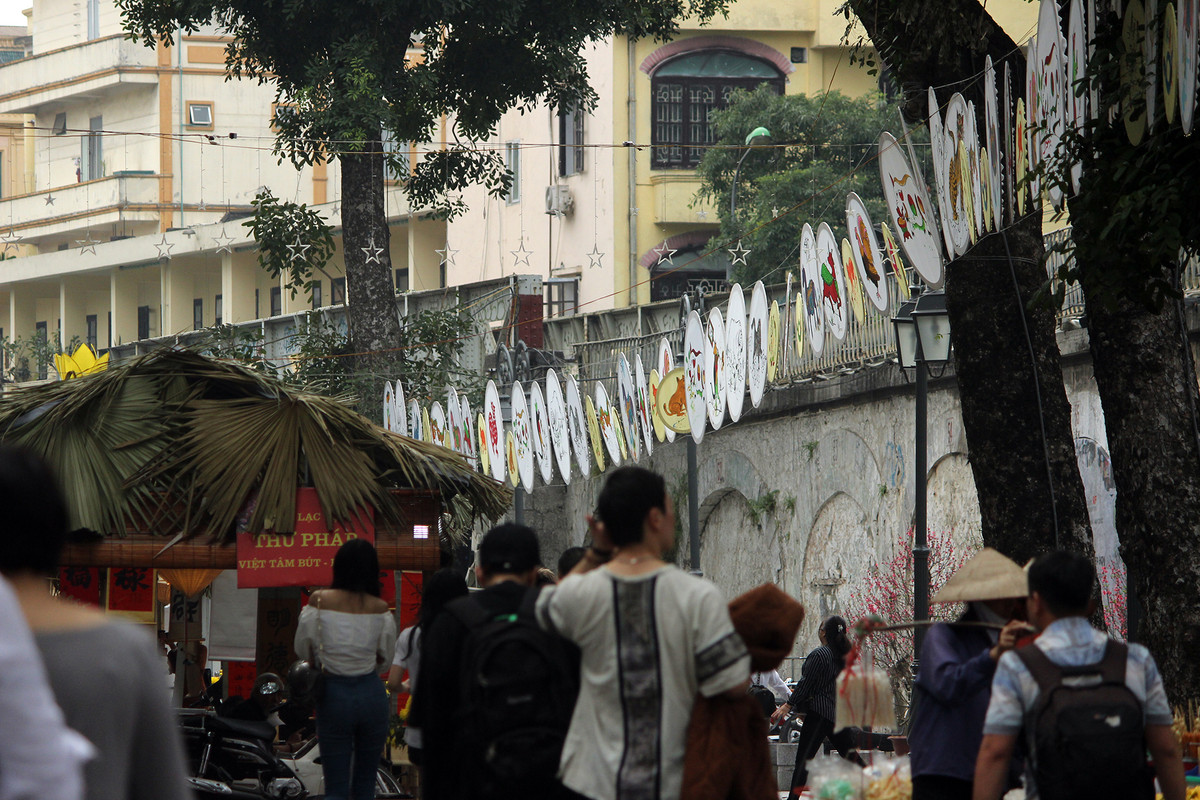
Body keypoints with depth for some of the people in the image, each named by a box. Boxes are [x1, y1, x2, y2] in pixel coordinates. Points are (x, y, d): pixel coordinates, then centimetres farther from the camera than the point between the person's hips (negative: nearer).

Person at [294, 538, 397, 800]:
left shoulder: (319, 601, -9)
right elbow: (384, 657, 4)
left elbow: (303, 650, 0)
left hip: (334, 693, -1)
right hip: (372, 693, 1)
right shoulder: (380, 609, -6)